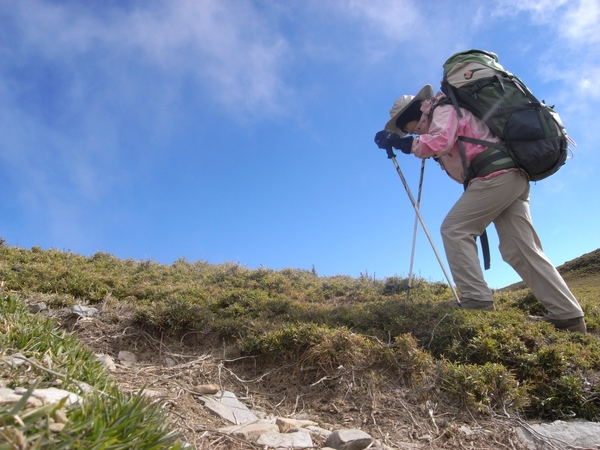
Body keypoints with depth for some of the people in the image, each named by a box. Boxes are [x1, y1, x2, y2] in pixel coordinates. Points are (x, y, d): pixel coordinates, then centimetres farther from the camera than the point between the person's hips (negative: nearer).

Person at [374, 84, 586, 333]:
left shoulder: (443, 110, 3)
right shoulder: (446, 114, 32)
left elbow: (440, 142, -17)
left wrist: (403, 142, -12)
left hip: (496, 175, -10)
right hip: (514, 177, 10)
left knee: (455, 229, -11)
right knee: (521, 249, 3)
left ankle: (476, 300, -17)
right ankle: (568, 316, 0)